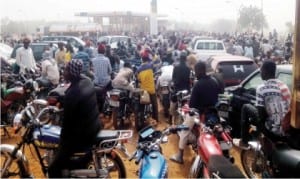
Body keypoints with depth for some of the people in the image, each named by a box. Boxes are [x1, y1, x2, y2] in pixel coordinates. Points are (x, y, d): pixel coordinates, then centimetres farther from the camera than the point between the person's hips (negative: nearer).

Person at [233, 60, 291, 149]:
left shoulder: (261, 88, -16)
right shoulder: (284, 86, 6)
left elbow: (261, 115, -15)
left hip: (273, 132, -7)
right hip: (287, 131, 7)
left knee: (246, 107, 10)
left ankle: (244, 142, 17)